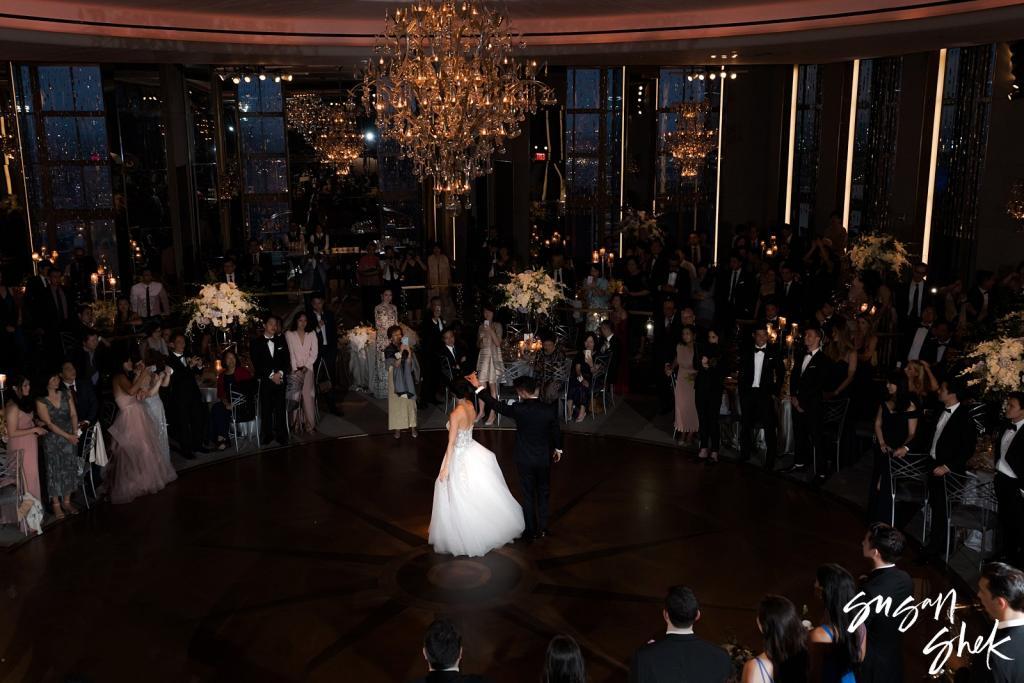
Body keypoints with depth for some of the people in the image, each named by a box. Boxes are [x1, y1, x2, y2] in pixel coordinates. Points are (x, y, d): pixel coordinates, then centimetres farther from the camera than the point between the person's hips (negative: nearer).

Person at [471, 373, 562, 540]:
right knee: (543, 494, 17)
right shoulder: (550, 409, -12)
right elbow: (556, 431, 2)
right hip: (544, 458, 2)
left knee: (528, 495, 13)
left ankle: (531, 530, 22)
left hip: (524, 460, -2)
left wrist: (478, 387, -3)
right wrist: (558, 449, 20)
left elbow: (496, 405, -12)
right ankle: (542, 529, 24)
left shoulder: (519, 409, -20)